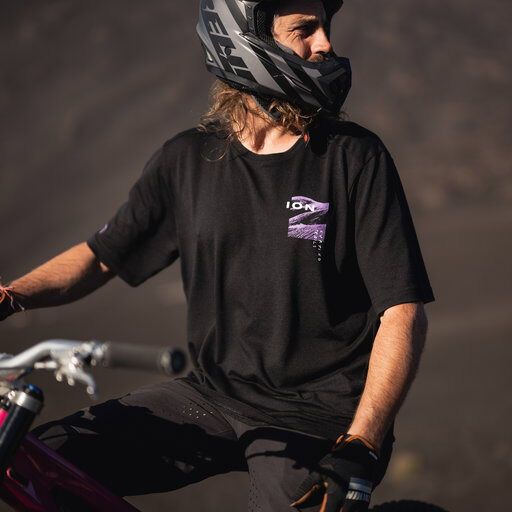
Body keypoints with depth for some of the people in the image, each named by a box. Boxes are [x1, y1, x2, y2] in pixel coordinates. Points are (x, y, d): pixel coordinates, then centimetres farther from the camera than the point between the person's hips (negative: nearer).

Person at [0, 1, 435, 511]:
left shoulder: (354, 158, -6)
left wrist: (360, 448, -23)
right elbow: (101, 256, 14)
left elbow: (402, 311, -10)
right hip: (211, 397, 3)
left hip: (319, 419, -3)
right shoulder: (187, 160, 4)